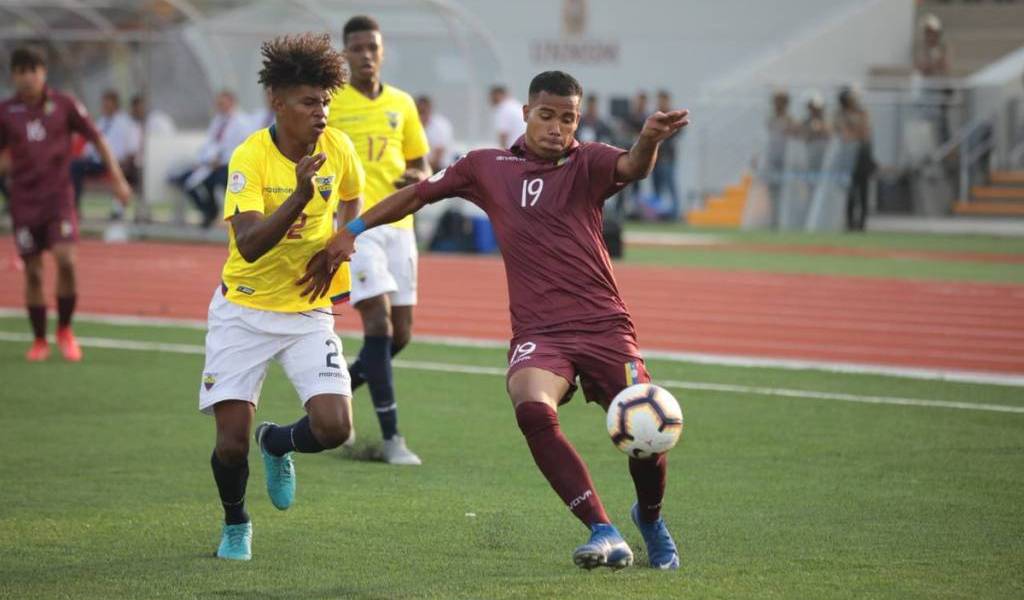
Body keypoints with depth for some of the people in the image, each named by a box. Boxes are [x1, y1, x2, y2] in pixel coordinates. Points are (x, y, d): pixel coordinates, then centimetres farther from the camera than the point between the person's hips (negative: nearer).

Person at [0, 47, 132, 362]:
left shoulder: (64, 105, -1)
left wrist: (117, 178, 3)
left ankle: (64, 330, 4)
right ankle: (40, 341, 17)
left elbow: (97, 139, 6)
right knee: (33, 273, 2)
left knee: (65, 259, -17)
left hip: (59, 194, -1)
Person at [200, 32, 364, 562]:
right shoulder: (249, 157, -18)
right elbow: (249, 244, -30)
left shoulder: (337, 147, -5)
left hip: (308, 312, 3)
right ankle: (235, 525, 24)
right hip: (243, 308, -3)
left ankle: (278, 443, 21)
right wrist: (300, 195, -41)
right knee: (232, 442, -7)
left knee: (334, 427, -15)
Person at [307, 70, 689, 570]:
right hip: (538, 330, 0)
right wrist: (351, 231, 16)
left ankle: (650, 518, 26)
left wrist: (648, 142, -41)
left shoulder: (587, 163, 4)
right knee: (533, 408, -31)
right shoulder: (486, 168, 9)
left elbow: (633, 167, -18)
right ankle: (604, 533, -26)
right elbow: (418, 194, 20)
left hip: (604, 325, 0)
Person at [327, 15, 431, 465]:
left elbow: (421, 163, 18)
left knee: (400, 333, 5)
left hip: (397, 223, 5)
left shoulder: (402, 104, 12)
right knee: (379, 319, -17)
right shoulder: (328, 103, -1)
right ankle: (390, 437, -15)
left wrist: (418, 178, -5)